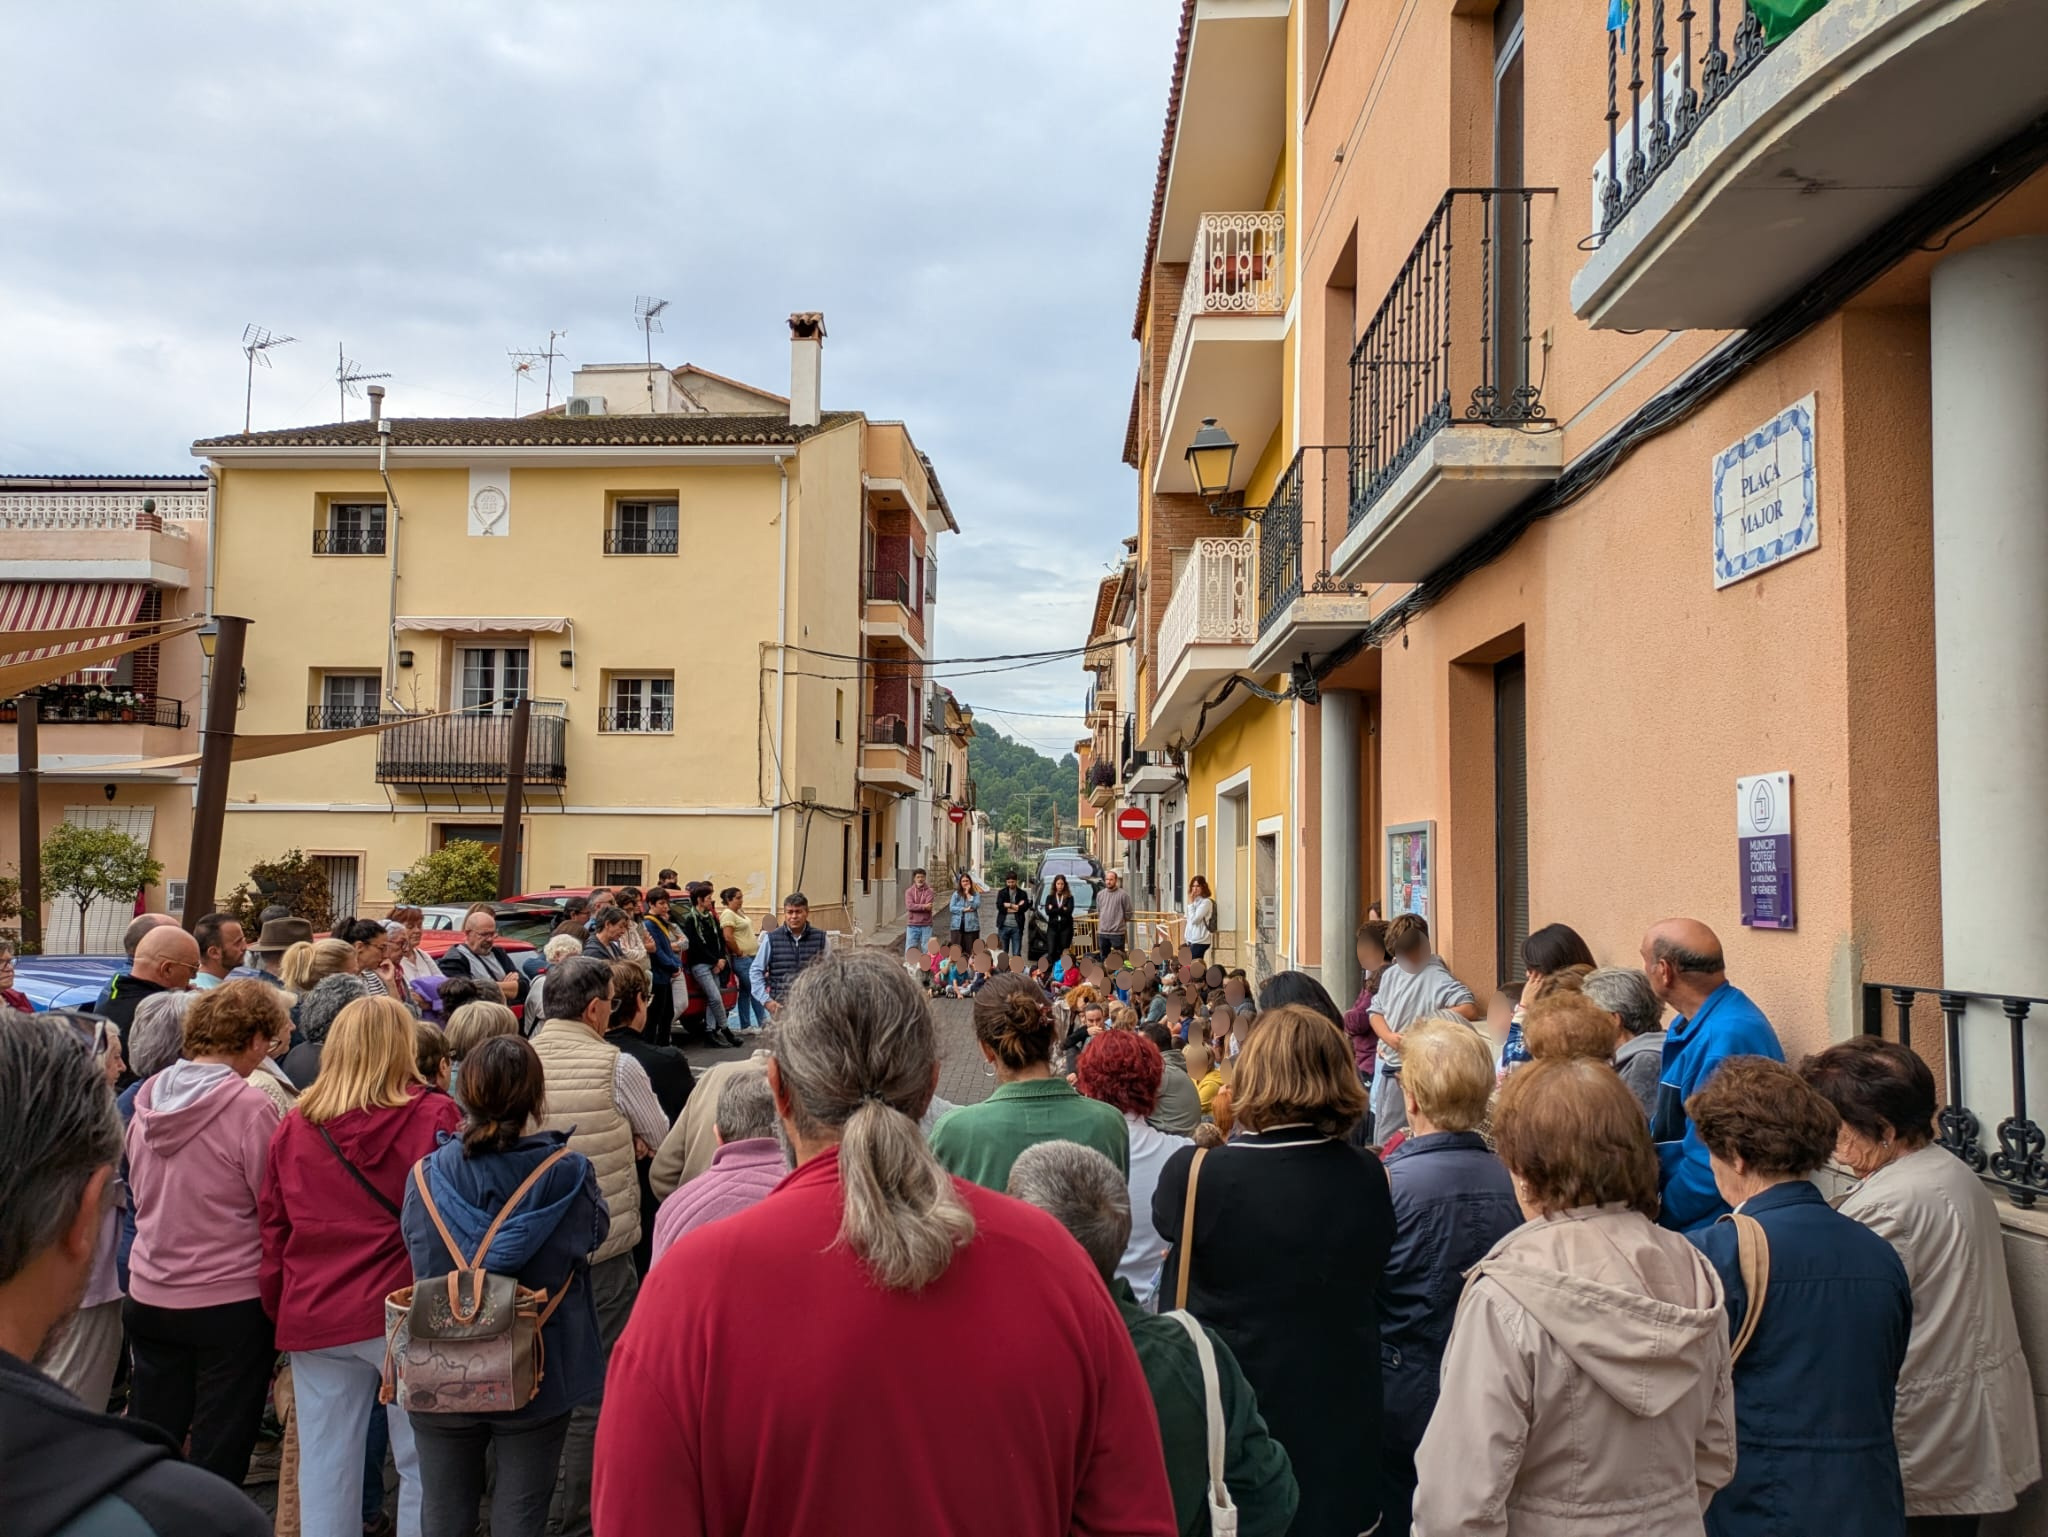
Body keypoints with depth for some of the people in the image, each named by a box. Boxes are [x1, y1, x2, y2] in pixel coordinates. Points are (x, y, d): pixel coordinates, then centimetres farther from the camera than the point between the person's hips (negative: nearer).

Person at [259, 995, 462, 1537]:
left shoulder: (294, 1126, 5)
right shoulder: (433, 1117, -10)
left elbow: (272, 1230, 11)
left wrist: (279, 1309, 21)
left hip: (313, 1316, 5)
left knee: (325, 1468, 12)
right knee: (424, 1463, 5)